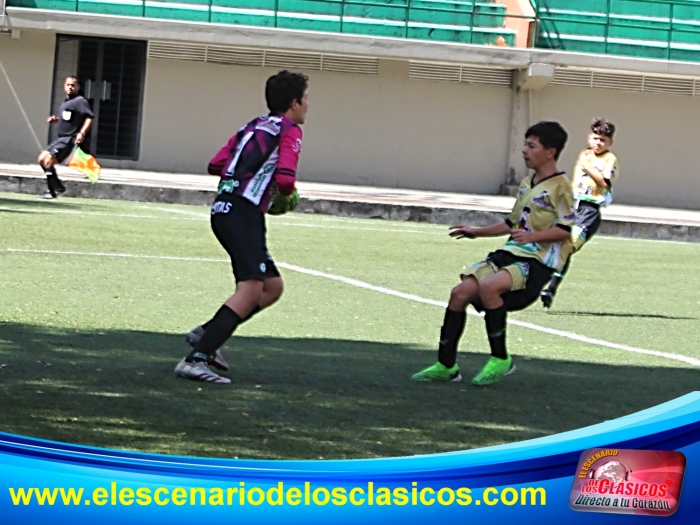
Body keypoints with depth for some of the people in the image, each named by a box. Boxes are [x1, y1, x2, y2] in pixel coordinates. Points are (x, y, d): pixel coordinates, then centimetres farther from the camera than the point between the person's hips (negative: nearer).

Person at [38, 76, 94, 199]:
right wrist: (56, 119, 13)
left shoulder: (80, 101, -10)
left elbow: (90, 117, -20)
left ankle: (52, 192, -10)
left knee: (48, 161, -17)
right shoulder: (67, 101, 18)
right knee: (42, 159, 12)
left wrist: (82, 133, -30)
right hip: (61, 138, 10)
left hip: (70, 139, -10)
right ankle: (58, 187, 18)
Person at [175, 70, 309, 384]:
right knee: (251, 289, -18)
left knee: (273, 286, 16)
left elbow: (216, 165, 18)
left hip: (224, 208, 9)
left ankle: (208, 334, 10)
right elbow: (285, 179, -14)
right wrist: (290, 197, 7)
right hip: (244, 212, -9)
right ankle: (196, 360, -28)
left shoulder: (253, 127, 22)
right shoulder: (289, 130, -1)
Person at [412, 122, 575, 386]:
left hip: (537, 261, -8)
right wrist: (477, 232, 29)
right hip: (510, 254, 8)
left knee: (488, 286, -32)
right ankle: (446, 366, 2)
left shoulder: (560, 187, -6)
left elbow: (565, 230, -14)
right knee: (460, 292, -7)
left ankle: (500, 359, -17)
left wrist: (533, 236, -26)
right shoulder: (527, 184, 20)